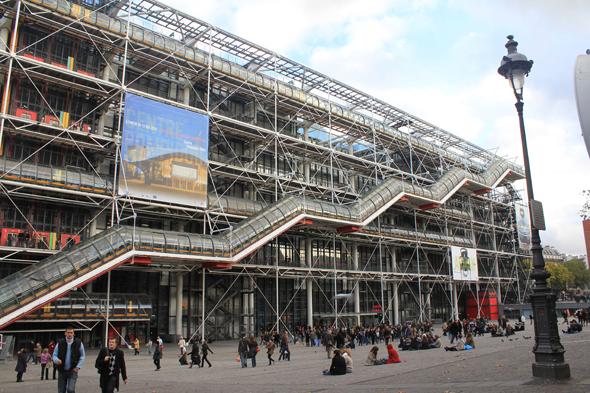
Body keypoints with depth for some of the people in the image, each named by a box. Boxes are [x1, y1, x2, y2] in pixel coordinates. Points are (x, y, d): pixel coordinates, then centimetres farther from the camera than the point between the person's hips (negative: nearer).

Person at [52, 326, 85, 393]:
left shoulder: (78, 343, -2)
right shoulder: (60, 343, -1)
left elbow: (83, 356, 5)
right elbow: (54, 354, 6)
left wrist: (78, 367, -4)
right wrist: (56, 360, -18)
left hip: (72, 371, -2)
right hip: (62, 371, 2)